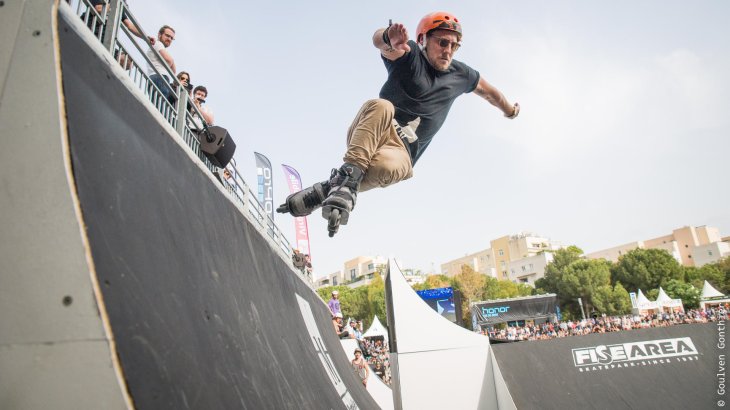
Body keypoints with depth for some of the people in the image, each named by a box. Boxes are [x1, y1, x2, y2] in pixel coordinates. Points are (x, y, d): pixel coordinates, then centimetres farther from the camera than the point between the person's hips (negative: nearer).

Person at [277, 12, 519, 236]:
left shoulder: (460, 75, 16)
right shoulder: (409, 55, 1)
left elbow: (487, 90, 37)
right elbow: (378, 39, -22)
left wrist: (509, 109, 53)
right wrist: (388, 39, -48)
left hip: (402, 152, 2)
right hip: (368, 138, -1)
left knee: (386, 166, -37)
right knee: (380, 106, -37)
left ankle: (327, 190, -23)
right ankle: (350, 172, -38)